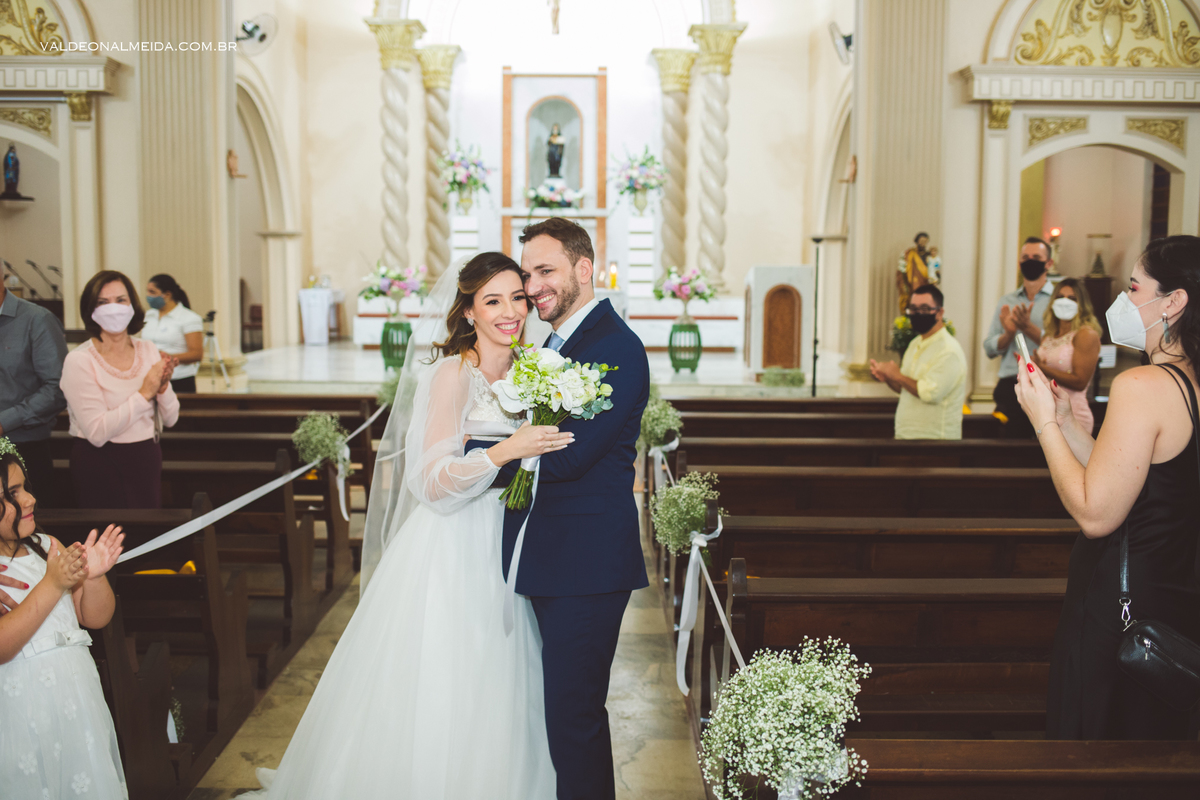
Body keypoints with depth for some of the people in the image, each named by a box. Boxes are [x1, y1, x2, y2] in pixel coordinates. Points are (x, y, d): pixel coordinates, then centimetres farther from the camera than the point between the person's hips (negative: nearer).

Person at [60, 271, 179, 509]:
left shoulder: (148, 350, 2)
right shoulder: (79, 361, -12)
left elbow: (170, 419, 4)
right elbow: (97, 433, -20)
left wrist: (163, 386, -15)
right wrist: (144, 393, -19)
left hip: (147, 462, 5)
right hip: (100, 466, -5)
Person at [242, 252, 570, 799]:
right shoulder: (454, 372, -13)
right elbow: (433, 480, -19)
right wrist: (503, 452, -31)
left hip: (502, 548, 7)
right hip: (449, 552, -7)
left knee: (493, 698, 14)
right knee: (435, 695, 1)